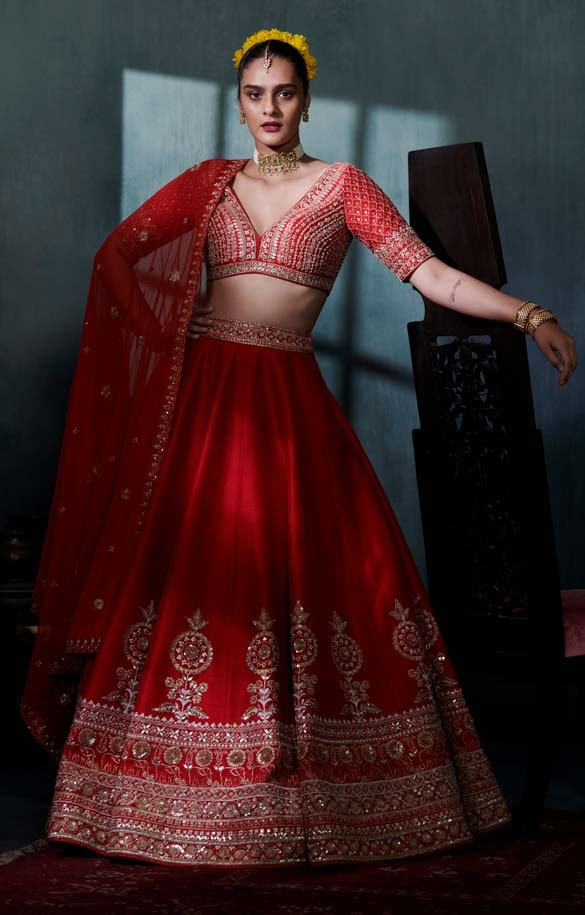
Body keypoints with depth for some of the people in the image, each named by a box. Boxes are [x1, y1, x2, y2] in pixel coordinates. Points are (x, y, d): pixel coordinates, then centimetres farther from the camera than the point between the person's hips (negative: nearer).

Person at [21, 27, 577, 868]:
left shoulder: (341, 185, 6)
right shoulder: (208, 183, 11)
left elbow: (428, 273, -3)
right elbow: (116, 256, 13)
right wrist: (171, 346, 6)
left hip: (291, 403, -1)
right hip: (202, 397, 1)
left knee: (314, 570, -5)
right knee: (189, 571, -4)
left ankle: (318, 794, 3)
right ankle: (174, 793, 4)